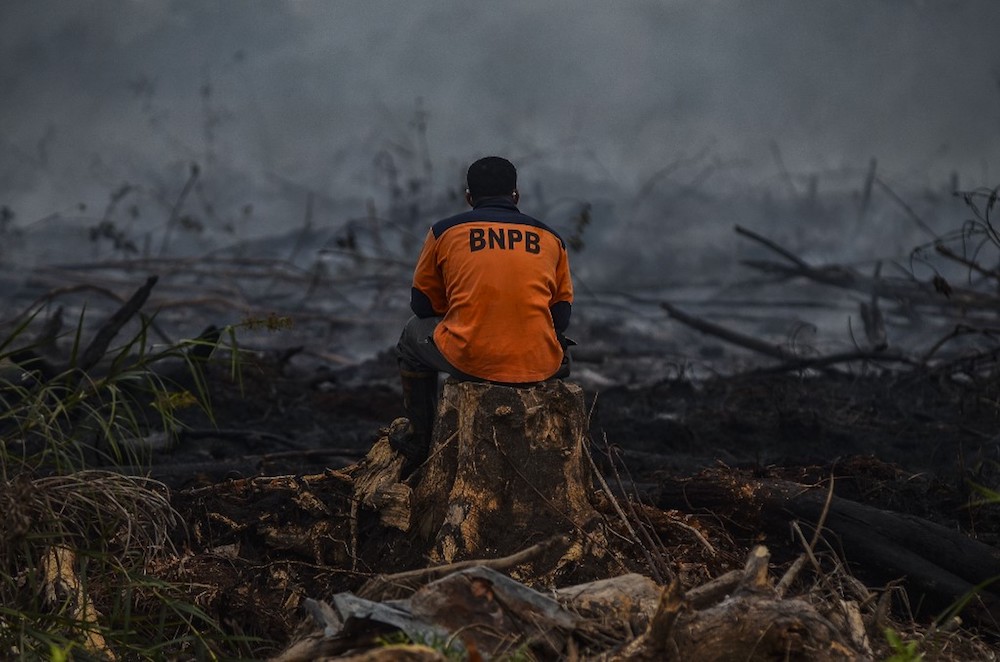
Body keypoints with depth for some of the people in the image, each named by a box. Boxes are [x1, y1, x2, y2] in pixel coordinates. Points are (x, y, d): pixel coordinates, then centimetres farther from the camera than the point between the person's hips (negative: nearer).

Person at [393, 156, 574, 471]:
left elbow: (422, 304, 16)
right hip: (539, 366, 2)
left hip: (468, 361, -2)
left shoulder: (444, 232, 8)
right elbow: (561, 314, 16)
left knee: (414, 335, 33)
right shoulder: (550, 238, 13)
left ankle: (422, 443, 40)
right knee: (561, 350, 40)